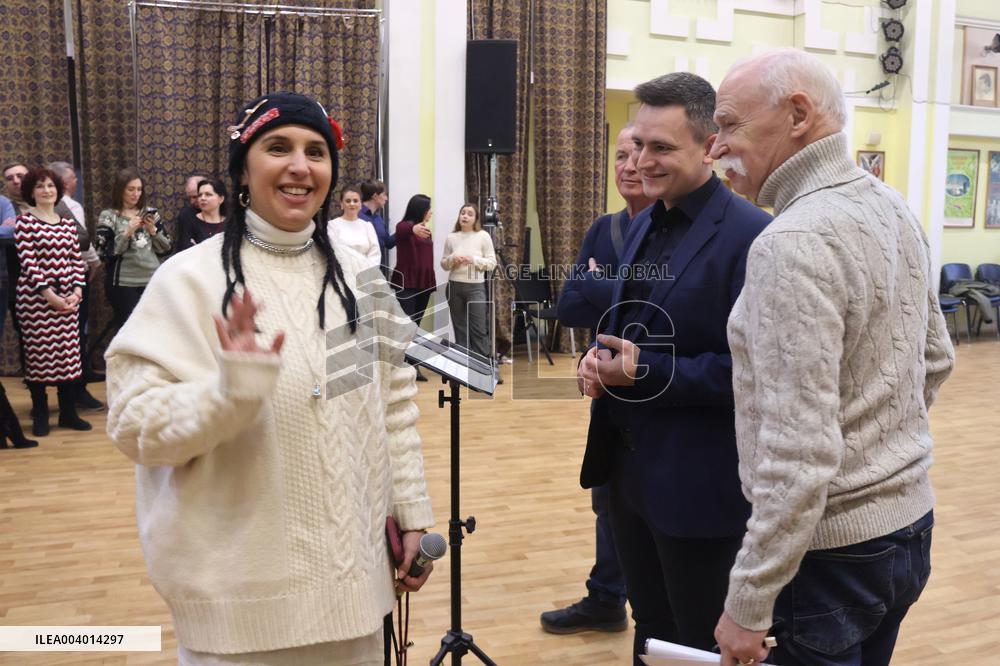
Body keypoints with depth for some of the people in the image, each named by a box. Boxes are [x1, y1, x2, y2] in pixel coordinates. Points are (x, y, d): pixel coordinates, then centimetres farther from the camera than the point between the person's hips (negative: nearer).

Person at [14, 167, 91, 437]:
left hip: (68, 299, 4)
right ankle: (40, 416, 12)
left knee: (69, 356, 6)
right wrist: (50, 295, -15)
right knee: (37, 356, 1)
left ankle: (68, 413, 17)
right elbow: (28, 262, -10)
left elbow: (77, 261, 10)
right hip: (35, 298, -4)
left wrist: (76, 292, -4)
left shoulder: (68, 224, 12)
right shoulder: (25, 221, -3)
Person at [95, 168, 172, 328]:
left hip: (153, 281, 4)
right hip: (124, 284, -4)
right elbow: (107, 253, -9)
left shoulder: (150, 213, 10)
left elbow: (166, 249, 8)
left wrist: (153, 230, -7)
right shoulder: (108, 216, 0)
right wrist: (127, 232, -16)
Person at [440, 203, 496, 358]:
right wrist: (452, 259, -9)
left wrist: (473, 259, -16)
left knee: (479, 329, -4)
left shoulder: (483, 236, -2)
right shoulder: (451, 237, 6)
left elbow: (492, 263, -3)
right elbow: (444, 264, 11)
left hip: (476, 287, -3)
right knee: (460, 328, 9)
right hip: (454, 287, 3)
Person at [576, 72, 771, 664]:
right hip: (628, 465, 8)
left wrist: (649, 372, -22)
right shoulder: (644, 226, 8)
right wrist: (601, 357, -4)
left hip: (700, 481, -7)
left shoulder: (751, 235, -18)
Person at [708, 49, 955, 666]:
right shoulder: (894, 209, 4)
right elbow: (935, 359, 15)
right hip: (910, 518, 9)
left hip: (832, 546, -9)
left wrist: (749, 606, -19)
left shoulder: (794, 243, -24)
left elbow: (800, 456, -27)